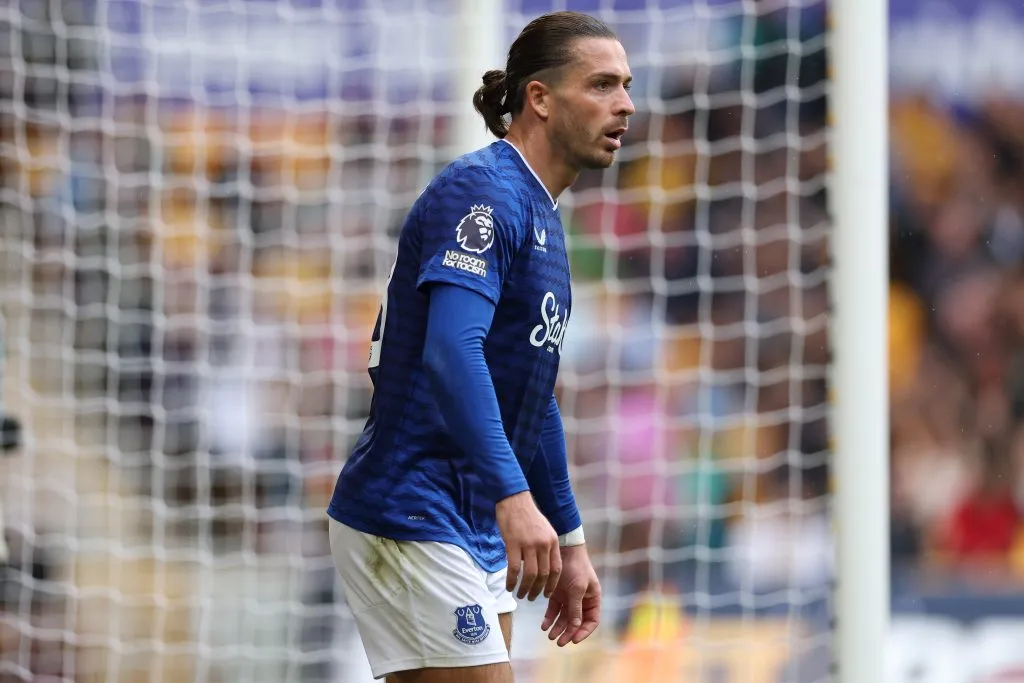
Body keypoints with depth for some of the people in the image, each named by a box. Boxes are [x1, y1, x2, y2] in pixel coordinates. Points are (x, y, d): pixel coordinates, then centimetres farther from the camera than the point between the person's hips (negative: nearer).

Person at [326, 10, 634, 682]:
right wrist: (513, 496, -38)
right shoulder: (482, 191, -14)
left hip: (479, 530, 10)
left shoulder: (542, 218, 18)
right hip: (411, 520, -10)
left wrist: (569, 542, 25)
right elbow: (451, 351, -28)